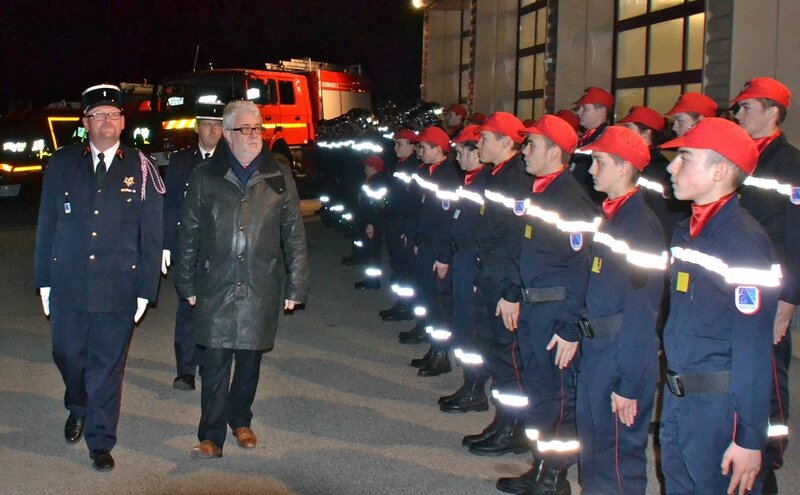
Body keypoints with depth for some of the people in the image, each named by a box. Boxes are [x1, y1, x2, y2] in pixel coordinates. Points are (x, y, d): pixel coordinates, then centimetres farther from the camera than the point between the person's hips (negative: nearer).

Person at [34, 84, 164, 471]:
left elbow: (151, 235, 1)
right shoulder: (62, 164, 5)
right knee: (67, 354, 12)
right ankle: (78, 410, 42)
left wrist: (145, 290, -2)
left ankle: (100, 441, 18)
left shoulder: (141, 170, 0)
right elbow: (46, 225, 8)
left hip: (118, 288, -2)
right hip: (68, 284, 2)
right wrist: (44, 280, 6)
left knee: (108, 366, 4)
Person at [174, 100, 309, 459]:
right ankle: (211, 437, 5)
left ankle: (240, 421, 31)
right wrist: (187, 284, 4)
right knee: (214, 362, -3)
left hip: (261, 288, 1)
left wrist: (295, 286, 2)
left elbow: (294, 236, 5)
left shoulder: (279, 178, 5)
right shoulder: (204, 177, 4)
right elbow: (188, 235, 7)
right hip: (216, 287, -1)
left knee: (250, 360, 11)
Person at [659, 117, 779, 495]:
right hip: (677, 396, 8)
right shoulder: (685, 232, 9)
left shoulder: (745, 242, -19)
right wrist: (671, 387, 17)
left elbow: (754, 350, -20)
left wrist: (749, 438, -20)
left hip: (719, 406, -8)